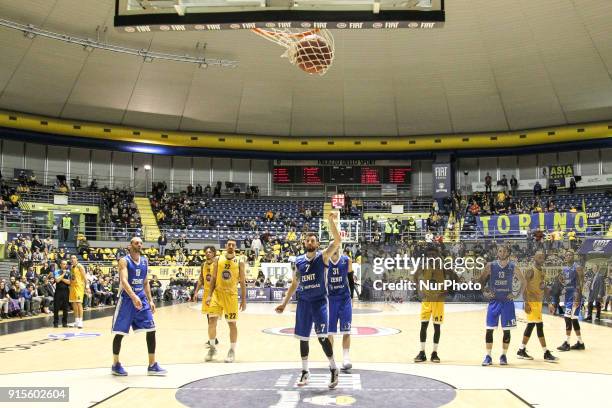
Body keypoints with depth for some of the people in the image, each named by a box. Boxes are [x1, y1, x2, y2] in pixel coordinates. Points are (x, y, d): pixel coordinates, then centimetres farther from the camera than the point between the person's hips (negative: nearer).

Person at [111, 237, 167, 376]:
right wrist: (133, 296, -41)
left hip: (141, 298, 6)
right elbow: (124, 280, -26)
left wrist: (150, 300, 10)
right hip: (127, 298, -5)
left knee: (151, 330, -1)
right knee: (120, 333, 2)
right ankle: (115, 365, 20)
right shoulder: (124, 261, -11)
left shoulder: (145, 261, 9)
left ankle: (152, 366, 6)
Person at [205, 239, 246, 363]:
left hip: (231, 295, -2)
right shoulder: (218, 260, 2)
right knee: (212, 320, -5)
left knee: (232, 323, 2)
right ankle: (212, 347, 13)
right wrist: (209, 295, -1)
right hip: (217, 293, 2)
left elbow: (242, 282, 0)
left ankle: (232, 351, 14)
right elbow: (213, 278, 5)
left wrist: (243, 299, -3)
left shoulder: (240, 262, -3)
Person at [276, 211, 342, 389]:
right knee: (303, 338, 9)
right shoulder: (298, 261, 6)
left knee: (322, 336, -12)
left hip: (319, 301, -4)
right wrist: (284, 303, 12)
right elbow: (294, 284, 14)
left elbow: (338, 241, -21)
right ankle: (305, 372, 24)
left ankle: (333, 369, 7)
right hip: (303, 302, 4)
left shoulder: (323, 256, -5)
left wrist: (331, 221, -31)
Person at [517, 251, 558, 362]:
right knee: (539, 326, -8)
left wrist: (549, 303, 15)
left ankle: (522, 351, 19)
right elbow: (524, 287, -17)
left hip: (538, 301, 9)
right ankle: (546, 354, -4)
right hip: (531, 302, -9)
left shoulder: (543, 271, 13)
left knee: (531, 325, 12)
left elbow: (544, 288, 18)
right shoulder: (530, 271, -13)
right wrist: (526, 303, -22)